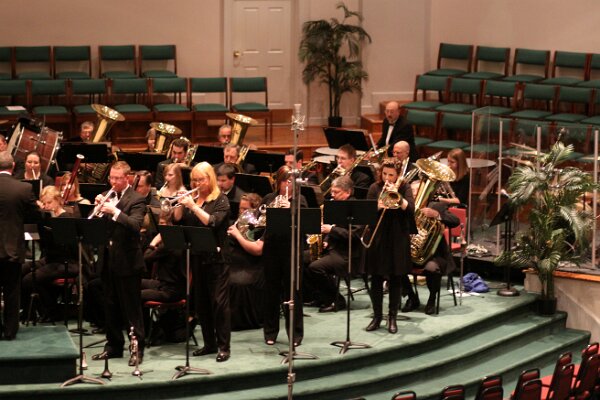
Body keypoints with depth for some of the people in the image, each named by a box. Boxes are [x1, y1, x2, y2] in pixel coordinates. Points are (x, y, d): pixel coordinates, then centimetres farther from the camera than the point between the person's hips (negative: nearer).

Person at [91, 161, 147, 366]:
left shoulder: (136, 199, -8)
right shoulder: (106, 196, 11)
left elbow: (135, 225, -23)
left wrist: (115, 212, -35)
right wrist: (98, 206, -11)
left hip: (127, 260, -6)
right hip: (107, 259, 6)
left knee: (131, 307, -1)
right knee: (110, 306, 13)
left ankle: (137, 348, 5)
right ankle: (113, 345, 23)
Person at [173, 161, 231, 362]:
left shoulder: (220, 200, -5)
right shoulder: (192, 198, 10)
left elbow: (213, 222, -21)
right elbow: (177, 221, 5)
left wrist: (193, 206, -25)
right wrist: (180, 205, -11)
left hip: (216, 257, -6)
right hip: (197, 257, 6)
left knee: (219, 302, -5)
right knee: (201, 302, 10)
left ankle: (224, 346, -2)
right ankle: (209, 343, 19)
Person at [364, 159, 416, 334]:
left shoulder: (404, 188, 2)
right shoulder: (375, 188, 4)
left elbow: (410, 208, -14)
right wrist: (377, 206, -24)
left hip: (398, 239, -1)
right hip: (377, 238, 1)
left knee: (396, 279, 4)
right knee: (376, 278, 4)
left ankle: (392, 318, 13)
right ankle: (377, 316, 14)